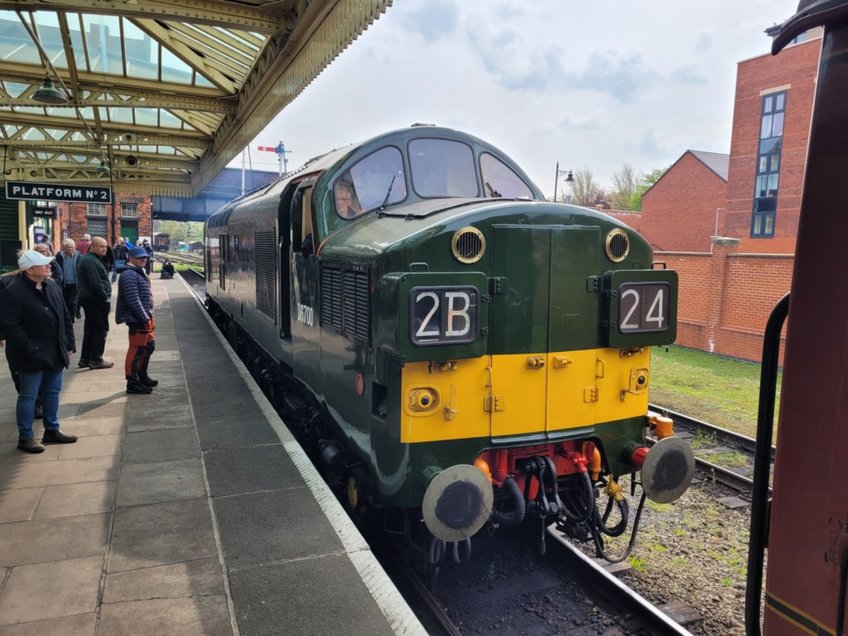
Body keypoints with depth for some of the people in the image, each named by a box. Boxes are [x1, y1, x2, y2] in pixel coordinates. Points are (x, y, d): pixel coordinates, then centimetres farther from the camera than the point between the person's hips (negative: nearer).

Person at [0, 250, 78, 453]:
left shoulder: (52, 286, 7)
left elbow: (65, 317, 12)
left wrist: (69, 344, 8)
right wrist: (28, 351, -19)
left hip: (55, 352, 7)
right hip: (32, 356, -7)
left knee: (53, 392, 16)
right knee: (28, 395, 4)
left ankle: (52, 430, 29)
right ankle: (25, 437, 15)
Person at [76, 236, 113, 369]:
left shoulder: (87, 259, 17)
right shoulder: (91, 261, -17)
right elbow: (95, 283, -23)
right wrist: (106, 297, -19)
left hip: (88, 298, 11)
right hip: (96, 300, -11)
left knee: (90, 329, 15)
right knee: (101, 329, -4)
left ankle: (85, 359, 22)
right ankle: (95, 360, 1)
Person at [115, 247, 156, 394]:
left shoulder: (139, 273, 20)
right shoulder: (129, 275, -15)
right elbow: (133, 300, -23)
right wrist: (145, 318, -23)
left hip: (144, 317, 11)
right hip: (136, 319, -11)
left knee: (149, 346, 19)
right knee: (137, 349, -6)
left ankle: (142, 376, 34)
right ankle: (132, 383, 1)